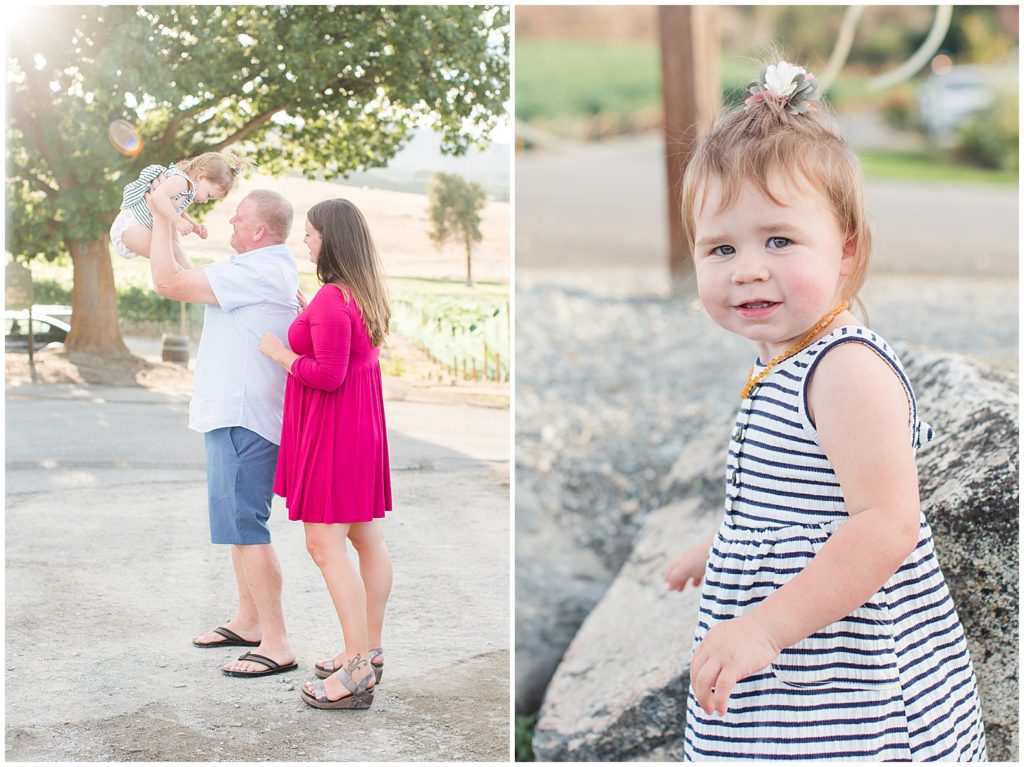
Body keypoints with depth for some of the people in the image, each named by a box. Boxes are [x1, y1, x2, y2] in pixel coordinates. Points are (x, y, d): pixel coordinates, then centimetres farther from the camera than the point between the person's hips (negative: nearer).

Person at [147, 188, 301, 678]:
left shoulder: (255, 272, -19)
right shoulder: (275, 268, 15)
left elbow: (168, 282, -19)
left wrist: (161, 218, -9)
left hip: (242, 420, -11)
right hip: (237, 414, 11)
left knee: (244, 526, -10)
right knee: (239, 522, 20)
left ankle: (277, 645, -7)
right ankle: (248, 621, 33)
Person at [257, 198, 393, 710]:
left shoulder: (332, 300, -20)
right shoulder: (364, 294, 10)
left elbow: (328, 374, -24)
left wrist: (280, 353, -10)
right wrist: (303, 317, 20)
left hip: (332, 434, -10)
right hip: (363, 428, 10)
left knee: (325, 545, -8)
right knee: (367, 538, 13)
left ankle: (357, 672, -7)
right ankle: (369, 652, 23)